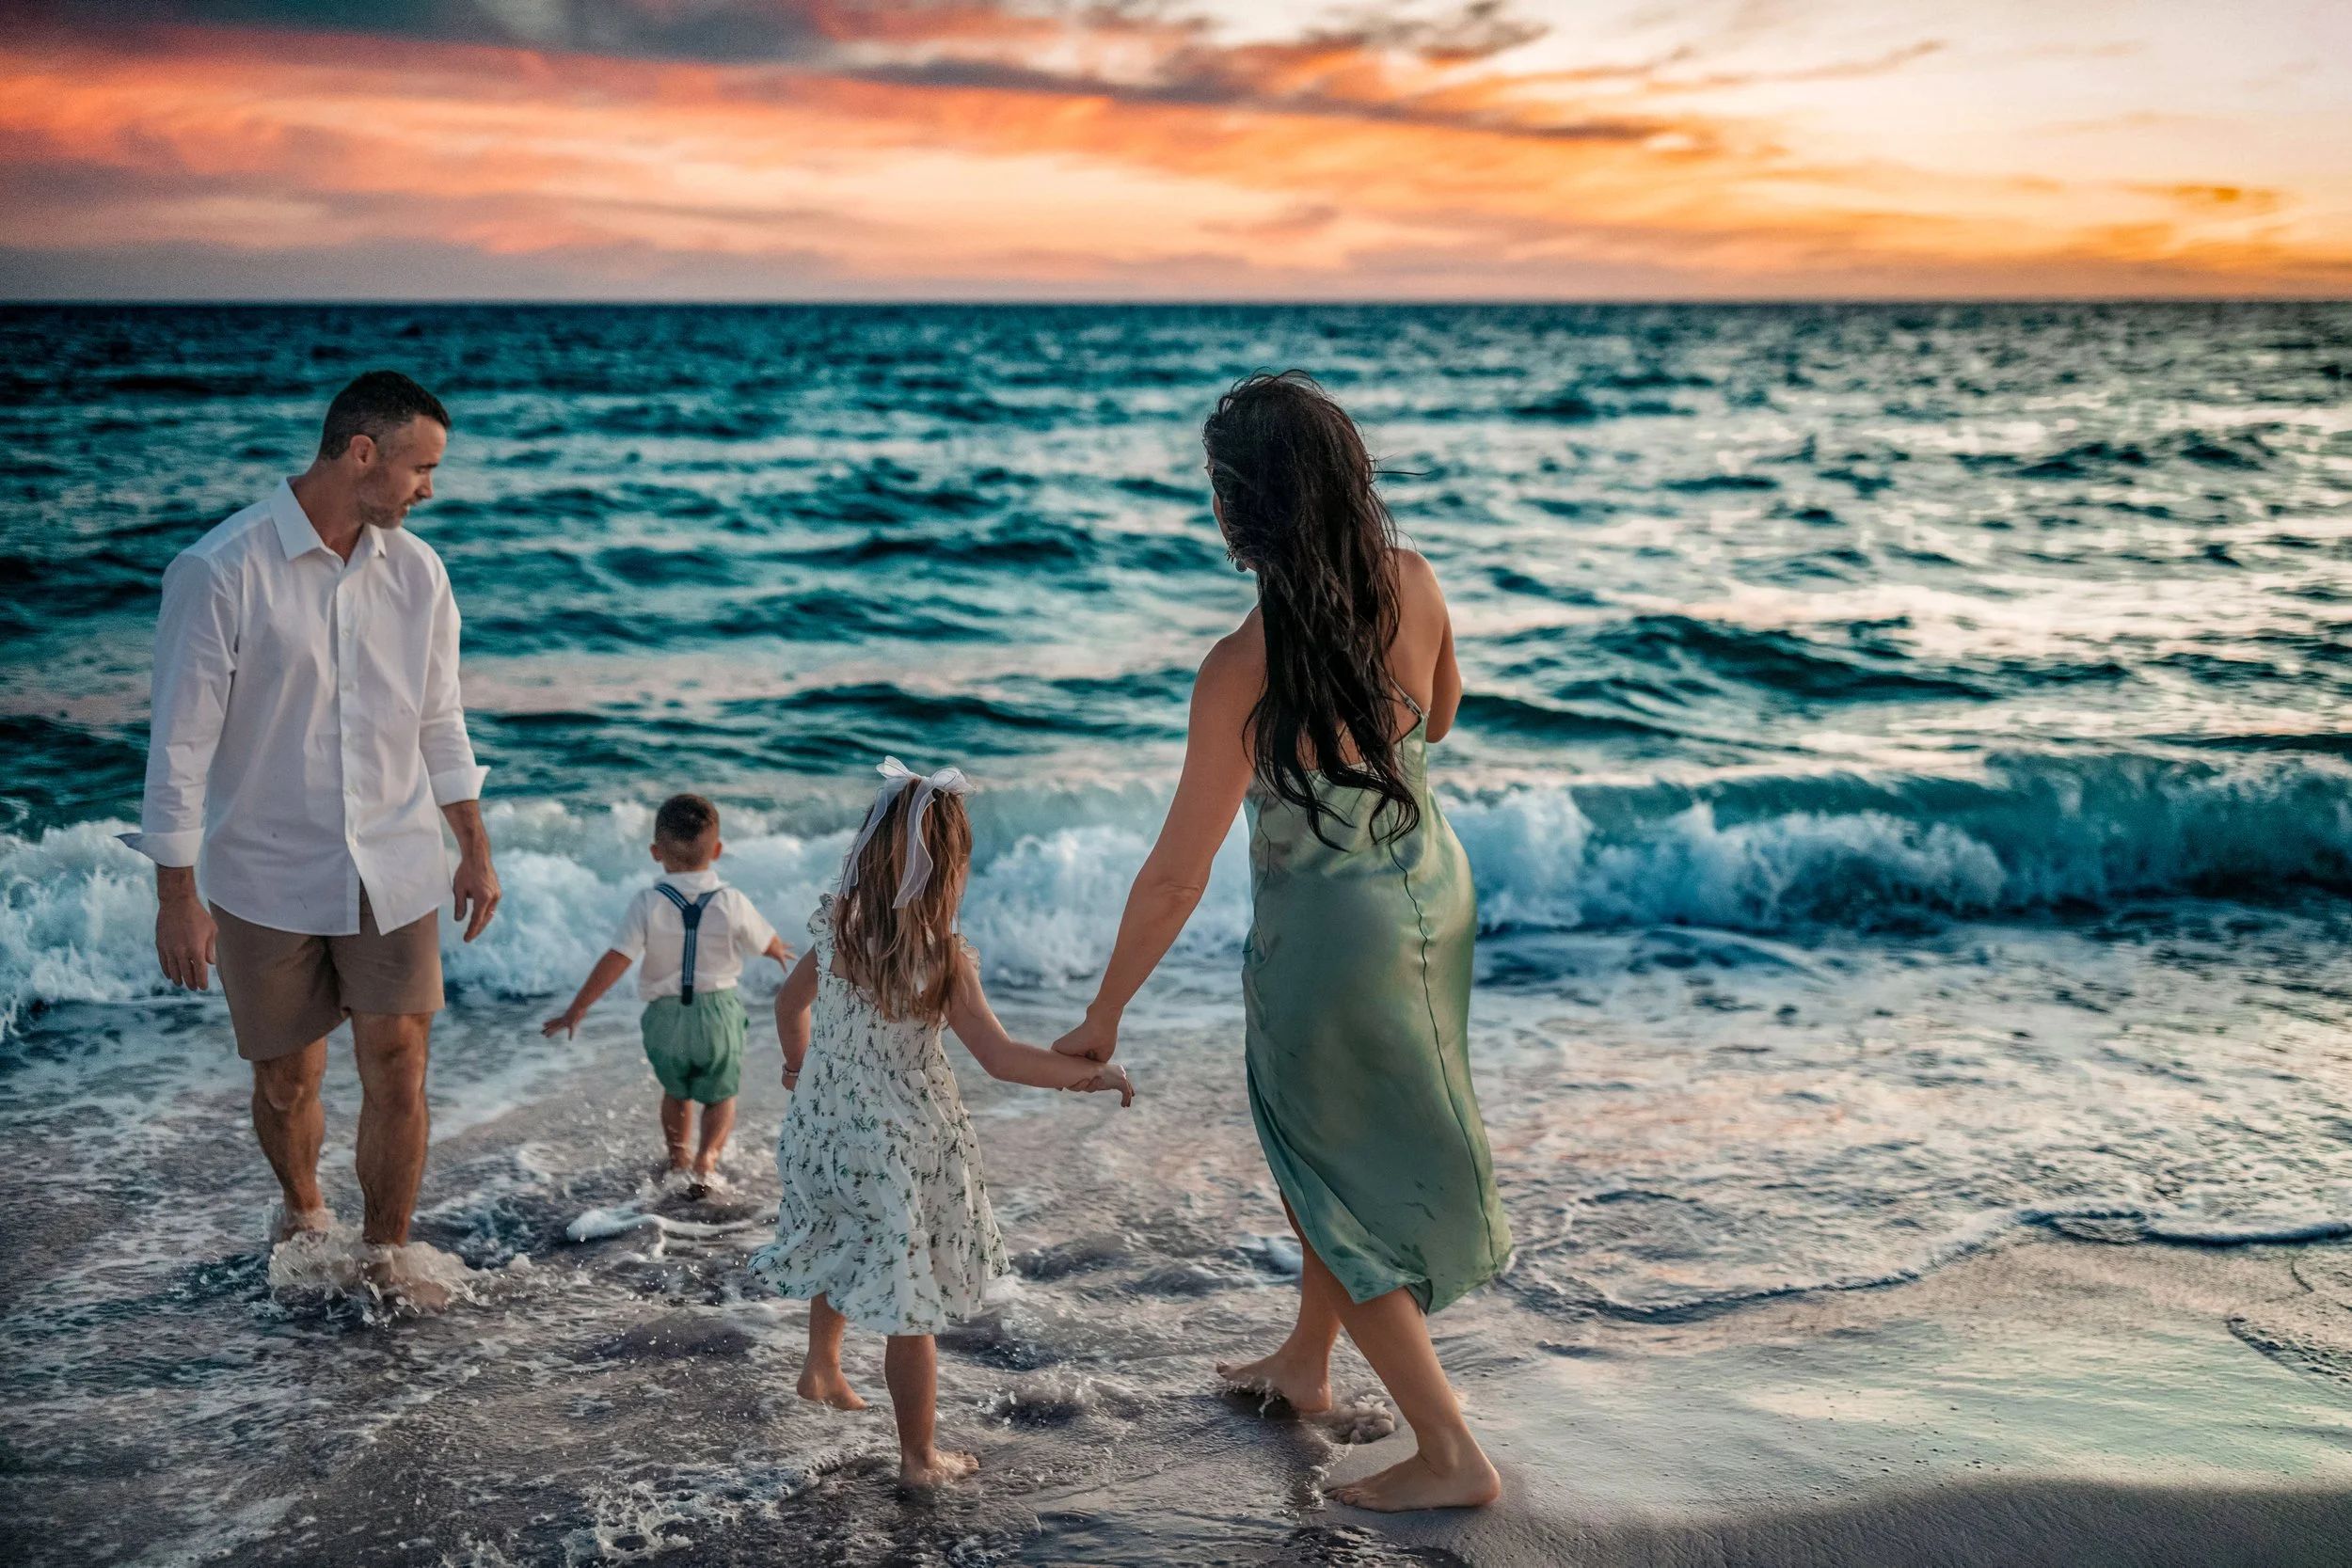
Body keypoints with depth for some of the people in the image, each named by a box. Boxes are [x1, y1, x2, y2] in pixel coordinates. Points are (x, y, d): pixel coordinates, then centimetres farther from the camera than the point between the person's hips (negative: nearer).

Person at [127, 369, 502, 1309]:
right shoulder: (221, 572, -14)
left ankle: (384, 1259, 17)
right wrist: (177, 894, -12)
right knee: (286, 1082, 11)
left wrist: (476, 851, 11)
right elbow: (181, 742, -12)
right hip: (266, 879, -3)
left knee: (398, 1073, -2)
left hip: (393, 873, 3)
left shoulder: (416, 571, 1)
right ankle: (300, 1213, 41)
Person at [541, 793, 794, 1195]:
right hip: (719, 1011, -1)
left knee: (676, 1092, 27)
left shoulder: (647, 904, -14)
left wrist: (576, 1009, -10)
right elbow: (766, 944, 4)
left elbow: (616, 961, -17)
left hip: (666, 1015, 1)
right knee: (721, 1094, 16)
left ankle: (678, 1157, 29)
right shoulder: (732, 904, -12)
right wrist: (780, 951, 29)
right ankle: (707, 1159, -3)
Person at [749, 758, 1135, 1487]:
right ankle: (919, 1456, 17)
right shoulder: (944, 958, -22)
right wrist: (1093, 1073, -15)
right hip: (904, 1149, -6)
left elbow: (790, 1002, 14)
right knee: (909, 1309, 5)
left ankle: (821, 1365, 53)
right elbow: (1000, 1056, -26)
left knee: (841, 1253, 33)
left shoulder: (836, 930, -3)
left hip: (827, 1132, 6)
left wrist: (799, 1066, 34)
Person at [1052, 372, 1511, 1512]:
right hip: (1433, 896, 7)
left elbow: (1177, 873, -21)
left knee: (1338, 1185, 13)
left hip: (1328, 939, -7)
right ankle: (1305, 1364, 47)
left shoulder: (1243, 669, -28)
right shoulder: (1414, 587, -12)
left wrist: (1102, 1016, -10)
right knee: (1328, 1142, 27)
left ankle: (1451, 1453, 20)